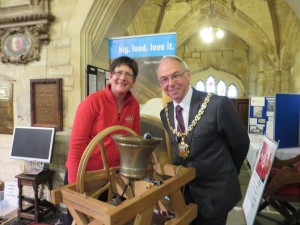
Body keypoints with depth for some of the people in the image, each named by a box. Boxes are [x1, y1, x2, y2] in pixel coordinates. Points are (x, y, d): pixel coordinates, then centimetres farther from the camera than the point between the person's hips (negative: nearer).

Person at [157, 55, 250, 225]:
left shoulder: (219, 105, -21)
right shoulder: (165, 113, -3)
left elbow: (240, 143, -8)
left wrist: (225, 175, 6)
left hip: (214, 193, -4)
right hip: (183, 191, 5)